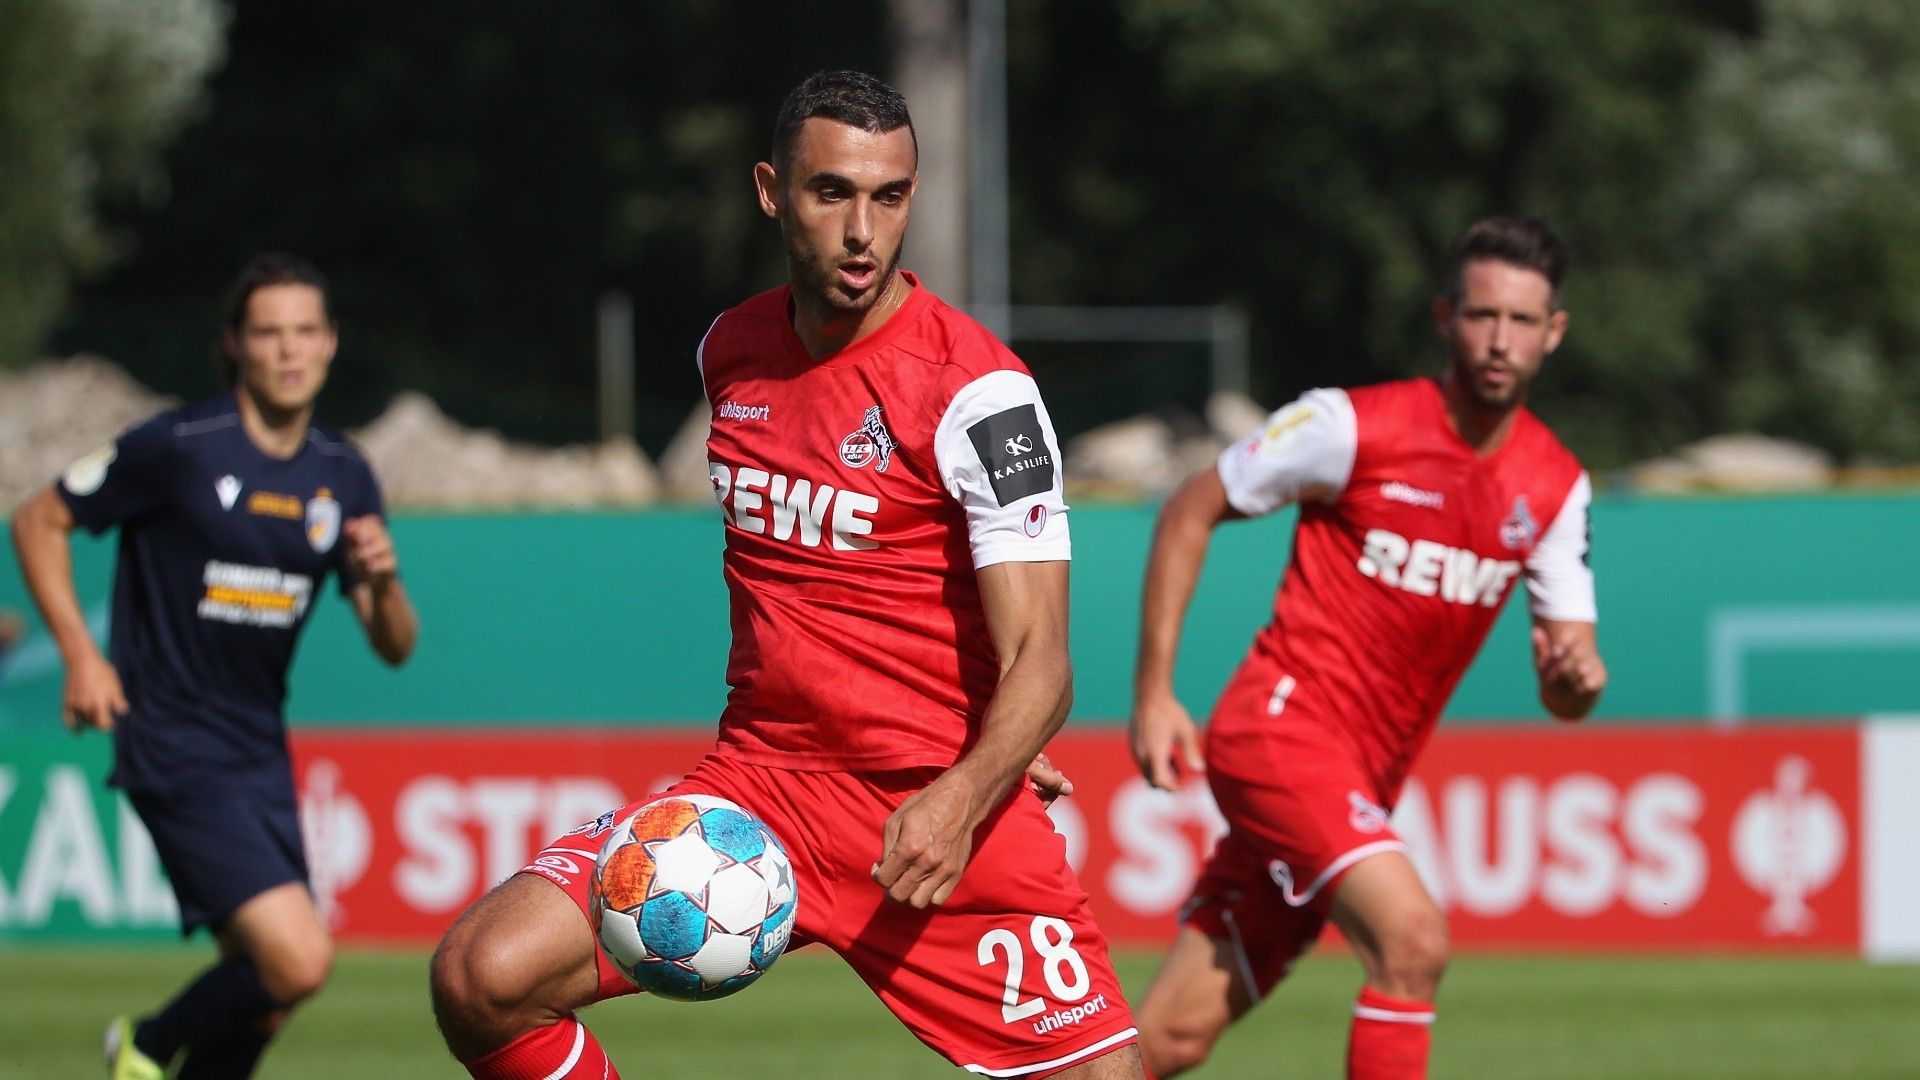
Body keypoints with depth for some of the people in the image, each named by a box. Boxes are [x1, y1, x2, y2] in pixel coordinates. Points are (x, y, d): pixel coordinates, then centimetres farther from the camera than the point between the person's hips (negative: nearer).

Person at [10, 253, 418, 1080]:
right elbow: (39, 521, 0)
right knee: (297, 959, -19)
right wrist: (80, 653, -9)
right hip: (174, 748, -7)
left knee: (261, 999, 6)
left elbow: (394, 647, 10)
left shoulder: (342, 478, 7)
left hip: (260, 753, 7)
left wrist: (383, 582, -12)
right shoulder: (178, 448, -10)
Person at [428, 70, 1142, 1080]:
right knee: (483, 977, -15)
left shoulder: (977, 389, -12)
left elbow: (1038, 659, -18)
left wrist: (961, 799, -36)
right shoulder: (729, 355, 7)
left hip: (942, 814, -4)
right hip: (758, 779, 4)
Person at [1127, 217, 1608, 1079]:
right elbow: (1190, 510, 0)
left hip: (1366, 776, 6)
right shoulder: (1354, 427, -10)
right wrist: (1153, 693, -4)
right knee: (1414, 939, -26)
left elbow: (1564, 695, 7)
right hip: (1282, 724, -6)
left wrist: (1576, 676, -19)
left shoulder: (1556, 486, 5)